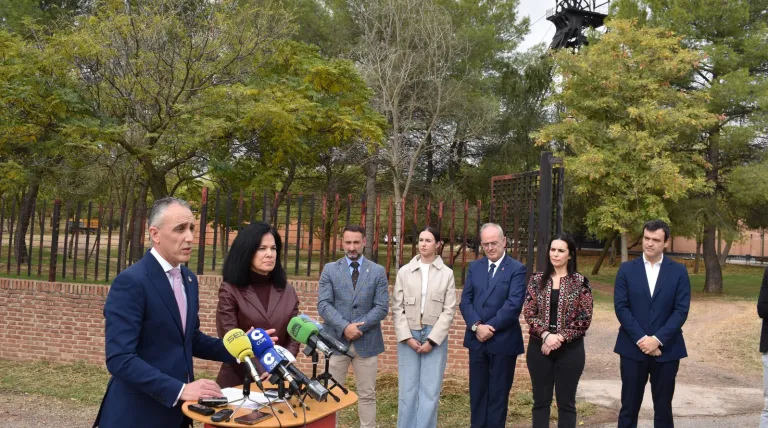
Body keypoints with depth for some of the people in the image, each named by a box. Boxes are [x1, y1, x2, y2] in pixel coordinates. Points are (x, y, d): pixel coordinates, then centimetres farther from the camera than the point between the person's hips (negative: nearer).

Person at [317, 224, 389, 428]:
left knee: (367, 395, 8)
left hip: (366, 341, 0)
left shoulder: (378, 271, 5)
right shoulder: (330, 269, 5)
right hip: (336, 340, 0)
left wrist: (359, 327, -13)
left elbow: (382, 307, -2)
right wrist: (344, 327, -17)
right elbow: (323, 304, -4)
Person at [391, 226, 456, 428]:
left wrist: (431, 340, -8)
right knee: (407, 389, 3)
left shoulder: (447, 273, 3)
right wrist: (407, 337, -6)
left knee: (430, 390, 1)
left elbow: (449, 310, -1)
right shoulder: (404, 271, 5)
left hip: (435, 337, -1)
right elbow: (397, 308, 3)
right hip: (408, 336, 1)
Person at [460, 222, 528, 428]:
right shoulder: (474, 267, 8)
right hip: (477, 340, 4)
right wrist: (476, 326, -13)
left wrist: (490, 327, -16)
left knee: (498, 393, 7)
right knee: (477, 392, 12)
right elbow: (465, 301, 2)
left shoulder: (517, 269, -6)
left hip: (503, 341, -4)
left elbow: (513, 305, -15)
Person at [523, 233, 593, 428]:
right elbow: (528, 313, -1)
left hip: (570, 349, -1)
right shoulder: (537, 280, 4)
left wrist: (560, 338, -13)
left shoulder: (580, 282, -2)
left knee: (566, 402, 8)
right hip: (539, 347, 2)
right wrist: (546, 335, -16)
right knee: (540, 401, 9)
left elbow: (585, 318, -5)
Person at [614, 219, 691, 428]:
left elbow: (681, 310, -5)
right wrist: (641, 339, -13)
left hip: (666, 349, 0)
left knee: (663, 407, 10)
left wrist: (657, 339, -14)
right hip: (633, 348, 0)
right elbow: (621, 307, -5)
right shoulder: (626, 269, 2)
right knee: (629, 406, 6)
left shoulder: (679, 271, 2)